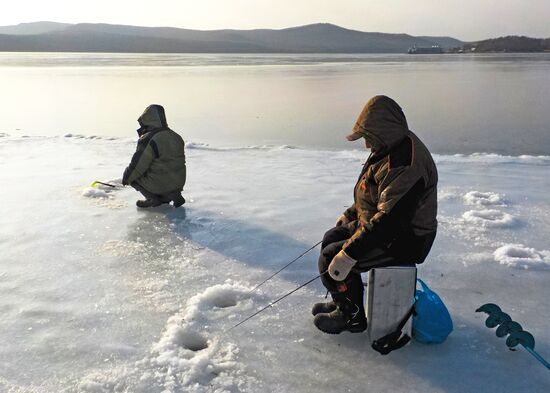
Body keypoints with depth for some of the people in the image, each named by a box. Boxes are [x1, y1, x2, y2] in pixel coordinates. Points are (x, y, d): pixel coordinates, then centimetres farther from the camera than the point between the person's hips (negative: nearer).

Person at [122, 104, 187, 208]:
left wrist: (126, 178, 4)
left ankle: (153, 198, 3)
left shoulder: (147, 140, -18)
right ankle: (168, 196, 15)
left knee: (131, 175, 12)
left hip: (161, 184, -7)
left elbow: (137, 166, -16)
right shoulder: (176, 137, 6)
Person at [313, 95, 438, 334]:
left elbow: (390, 220, -35)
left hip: (403, 240, -11)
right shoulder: (390, 149, 4)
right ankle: (343, 303, 25)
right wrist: (350, 214, 16)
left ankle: (352, 316, 8)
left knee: (332, 258, -12)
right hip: (379, 223, 11)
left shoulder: (404, 166, -31)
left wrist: (350, 254, -33)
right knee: (331, 239, 13)